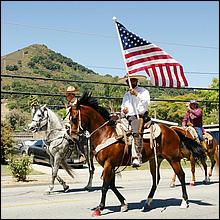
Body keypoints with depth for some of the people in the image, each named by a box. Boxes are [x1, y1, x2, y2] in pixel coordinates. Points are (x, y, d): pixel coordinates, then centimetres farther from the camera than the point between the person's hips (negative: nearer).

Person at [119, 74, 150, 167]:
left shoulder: (143, 91, 10)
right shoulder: (126, 94, 27)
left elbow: (146, 102, -7)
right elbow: (122, 108, 32)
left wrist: (137, 94, -18)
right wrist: (123, 111, 8)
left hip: (139, 116, -7)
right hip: (128, 118, 7)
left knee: (136, 133, -33)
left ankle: (137, 158, -41)